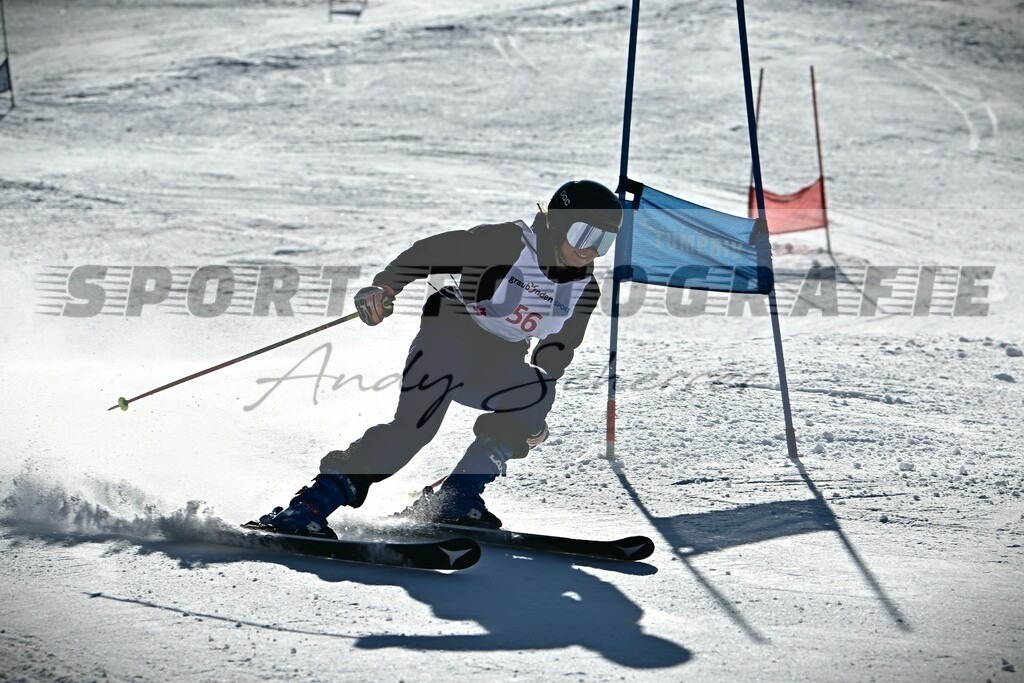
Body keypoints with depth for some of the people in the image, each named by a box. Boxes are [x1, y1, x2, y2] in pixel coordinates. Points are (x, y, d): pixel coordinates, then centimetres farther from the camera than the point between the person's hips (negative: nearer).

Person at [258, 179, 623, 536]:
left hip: (497, 364, 5)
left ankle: (456, 498, -16)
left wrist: (534, 415, 12)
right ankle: (307, 506, -22)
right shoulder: (507, 243, -14)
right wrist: (385, 286, -26)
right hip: (448, 336, -5)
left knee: (535, 395, -25)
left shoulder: (585, 290, 2)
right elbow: (429, 252, -12)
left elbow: (558, 350, 15)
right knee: (411, 428, -24)